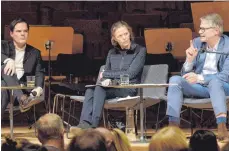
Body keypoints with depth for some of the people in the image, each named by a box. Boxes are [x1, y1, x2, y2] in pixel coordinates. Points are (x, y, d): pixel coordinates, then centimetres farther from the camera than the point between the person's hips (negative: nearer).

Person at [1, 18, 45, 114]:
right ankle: (22, 99, -51)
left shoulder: (35, 53, 18)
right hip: (5, 84, 0)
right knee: (6, 67, -34)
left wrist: (39, 87, -16)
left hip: (22, 90, 0)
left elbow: (39, 73, 7)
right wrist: (8, 60, -34)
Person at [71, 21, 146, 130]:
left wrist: (106, 74, 0)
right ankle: (85, 123, -46)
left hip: (129, 90, -5)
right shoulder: (112, 53, 19)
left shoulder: (140, 51, 3)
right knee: (90, 90, -28)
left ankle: (93, 126, -44)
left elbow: (130, 74, -7)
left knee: (100, 88, -32)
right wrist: (105, 80, -12)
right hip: (113, 88, 5)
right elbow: (103, 75, 14)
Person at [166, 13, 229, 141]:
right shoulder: (197, 43, 4)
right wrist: (190, 59, -18)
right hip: (198, 87, 4)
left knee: (214, 80, -38)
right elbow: (185, 74, 5)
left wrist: (200, 78, -31)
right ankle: (173, 125, -32)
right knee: (175, 79, -22)